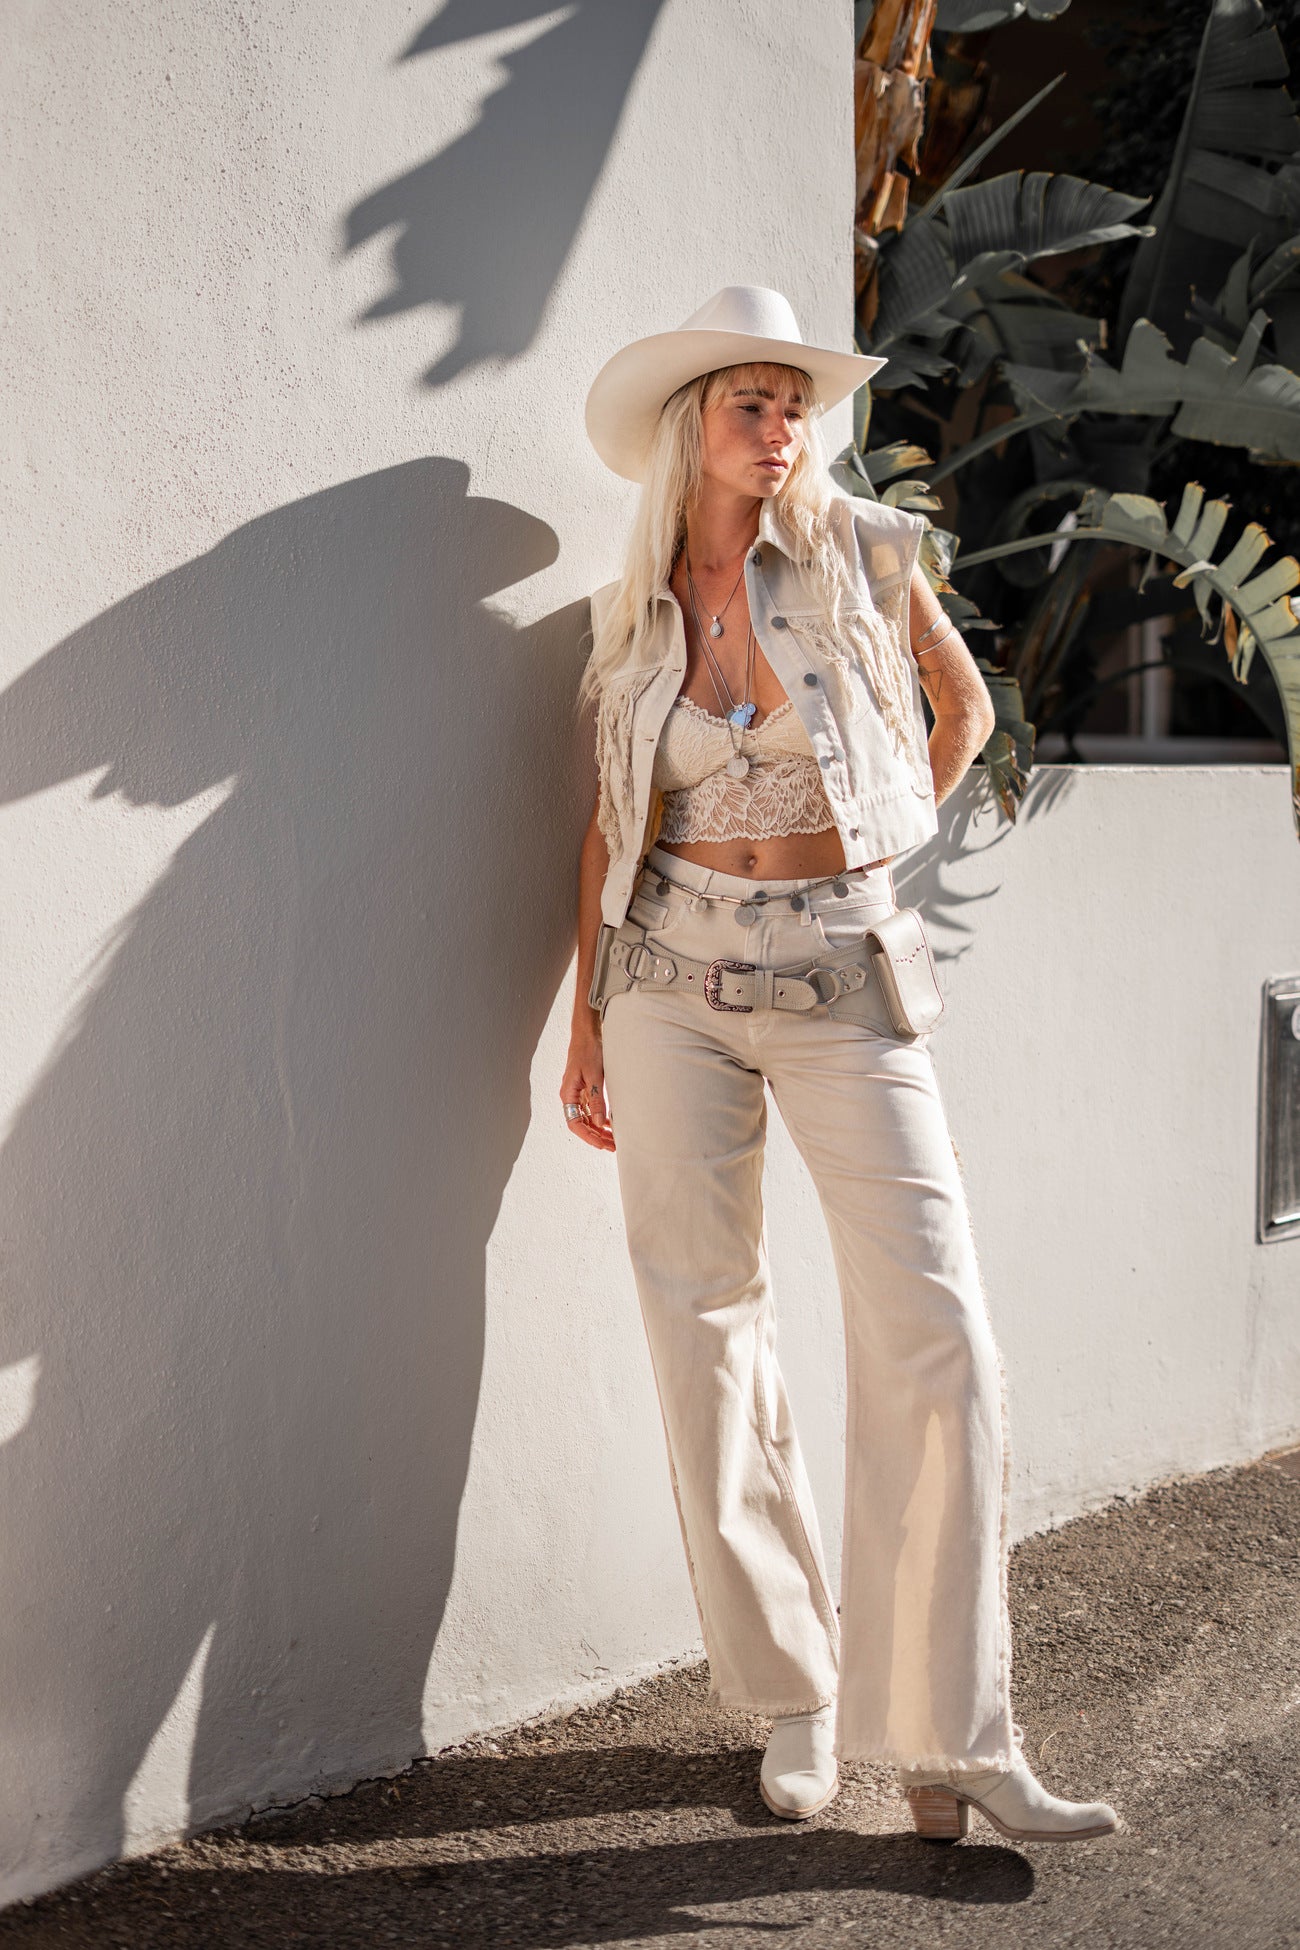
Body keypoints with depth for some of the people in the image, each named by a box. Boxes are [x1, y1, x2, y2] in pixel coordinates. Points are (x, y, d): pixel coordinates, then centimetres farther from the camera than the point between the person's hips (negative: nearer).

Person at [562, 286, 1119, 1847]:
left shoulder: (860, 553, 4)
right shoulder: (632, 617, 8)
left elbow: (962, 704, 20)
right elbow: (613, 826, 13)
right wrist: (584, 1028, 10)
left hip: (846, 980, -1)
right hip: (675, 977, 2)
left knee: (936, 1338, -9)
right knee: (705, 1330, 2)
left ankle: (948, 1738, 1)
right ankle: (790, 1700, 17)